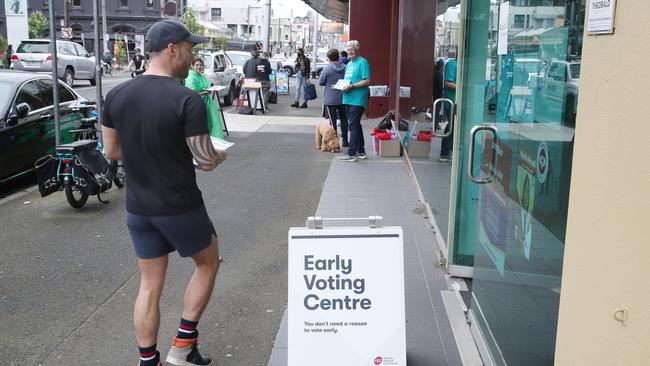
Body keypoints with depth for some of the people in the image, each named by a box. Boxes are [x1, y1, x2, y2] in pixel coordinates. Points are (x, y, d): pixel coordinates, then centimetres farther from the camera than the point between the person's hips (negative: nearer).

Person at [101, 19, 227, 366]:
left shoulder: (116, 95, -1)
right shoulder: (187, 100, -19)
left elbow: (112, 151, 8)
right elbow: (206, 161, -16)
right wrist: (220, 154, 5)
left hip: (137, 208, 5)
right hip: (180, 208, -5)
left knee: (149, 286, 15)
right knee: (208, 262, 21)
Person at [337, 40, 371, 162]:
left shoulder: (362, 62, -8)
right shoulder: (349, 64, 19)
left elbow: (367, 81, -17)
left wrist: (351, 86, -21)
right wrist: (341, 85, 6)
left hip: (358, 100, -9)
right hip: (348, 99, 9)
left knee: (353, 126, -9)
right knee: (355, 125, 14)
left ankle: (351, 153, -7)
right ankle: (361, 151, 22)